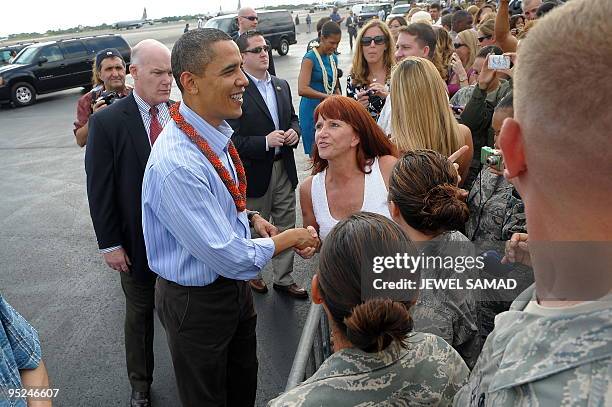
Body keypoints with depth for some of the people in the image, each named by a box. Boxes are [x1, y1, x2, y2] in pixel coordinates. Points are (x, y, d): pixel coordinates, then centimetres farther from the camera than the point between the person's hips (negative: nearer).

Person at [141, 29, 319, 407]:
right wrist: (292, 238, -16)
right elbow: (230, 258, -31)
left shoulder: (216, 133, -4)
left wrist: (249, 217, -4)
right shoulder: (176, 164, -33)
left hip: (234, 285, 8)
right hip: (196, 301, -7)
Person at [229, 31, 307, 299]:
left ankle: (284, 279, 30)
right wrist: (265, 142, -25)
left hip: (284, 168, 6)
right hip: (254, 173, -6)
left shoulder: (281, 85, 8)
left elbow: (292, 117, 20)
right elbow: (231, 140, -19)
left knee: (286, 227, 14)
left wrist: (294, 131, -2)